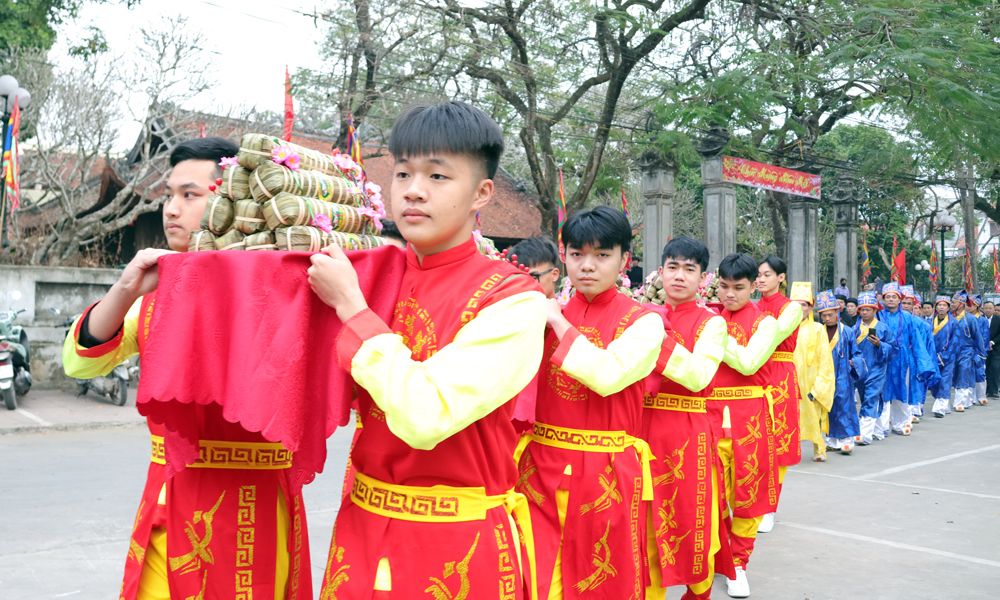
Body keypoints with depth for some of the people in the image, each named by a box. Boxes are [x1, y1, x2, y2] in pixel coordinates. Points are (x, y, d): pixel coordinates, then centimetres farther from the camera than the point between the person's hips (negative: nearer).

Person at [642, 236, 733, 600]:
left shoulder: (711, 323, -2)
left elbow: (699, 376, -18)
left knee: (690, 520, 7)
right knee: (646, 522, 8)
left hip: (687, 434, -3)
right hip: (644, 428, 3)